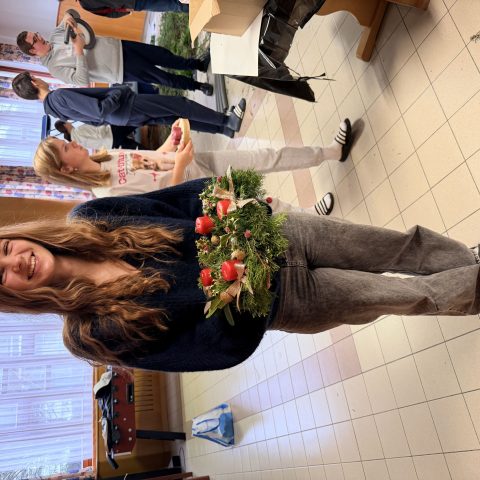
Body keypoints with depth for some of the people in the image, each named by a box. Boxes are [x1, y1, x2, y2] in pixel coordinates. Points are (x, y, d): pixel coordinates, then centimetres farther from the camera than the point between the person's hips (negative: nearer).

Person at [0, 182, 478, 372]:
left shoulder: (87, 220, -8)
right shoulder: (95, 332, -15)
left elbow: (180, 199, 0)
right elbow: (222, 346, -14)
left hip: (277, 235, 3)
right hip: (282, 300, -3)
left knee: (405, 245, 9)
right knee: (413, 295, 2)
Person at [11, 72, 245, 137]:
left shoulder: (53, 108, 9)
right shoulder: (59, 95, -22)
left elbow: (94, 118, 17)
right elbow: (101, 110, -29)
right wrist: (118, 93, -13)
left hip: (122, 117, 9)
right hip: (129, 107, -9)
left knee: (175, 117, 11)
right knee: (181, 105, -3)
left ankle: (225, 128, 14)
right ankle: (227, 120, 5)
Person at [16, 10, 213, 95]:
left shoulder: (56, 36, 6)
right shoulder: (55, 67, -14)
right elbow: (83, 81, -26)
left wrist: (68, 17, -8)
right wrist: (79, 51, -25)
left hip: (119, 47, 7)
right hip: (122, 71, -7)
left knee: (163, 55, 8)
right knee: (164, 78, -2)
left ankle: (198, 64, 27)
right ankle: (198, 86, 19)